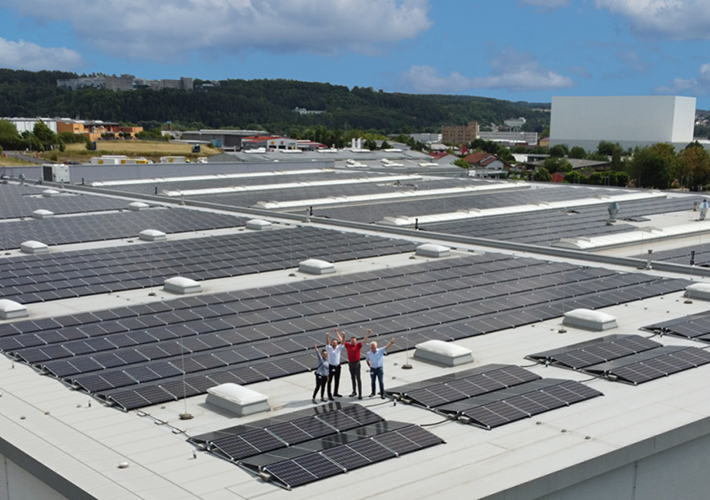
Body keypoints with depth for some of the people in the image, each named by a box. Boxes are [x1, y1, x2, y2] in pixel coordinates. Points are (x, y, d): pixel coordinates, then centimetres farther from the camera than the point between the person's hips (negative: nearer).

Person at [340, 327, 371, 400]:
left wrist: (368, 333, -23)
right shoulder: (348, 345, 4)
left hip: (357, 363, -4)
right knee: (352, 378, 16)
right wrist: (337, 333, 13)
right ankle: (354, 392, 29)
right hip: (350, 363, 5)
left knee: (358, 378, -6)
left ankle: (360, 394, -6)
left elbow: (364, 340, -10)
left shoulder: (358, 345, -5)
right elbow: (341, 340, 12)